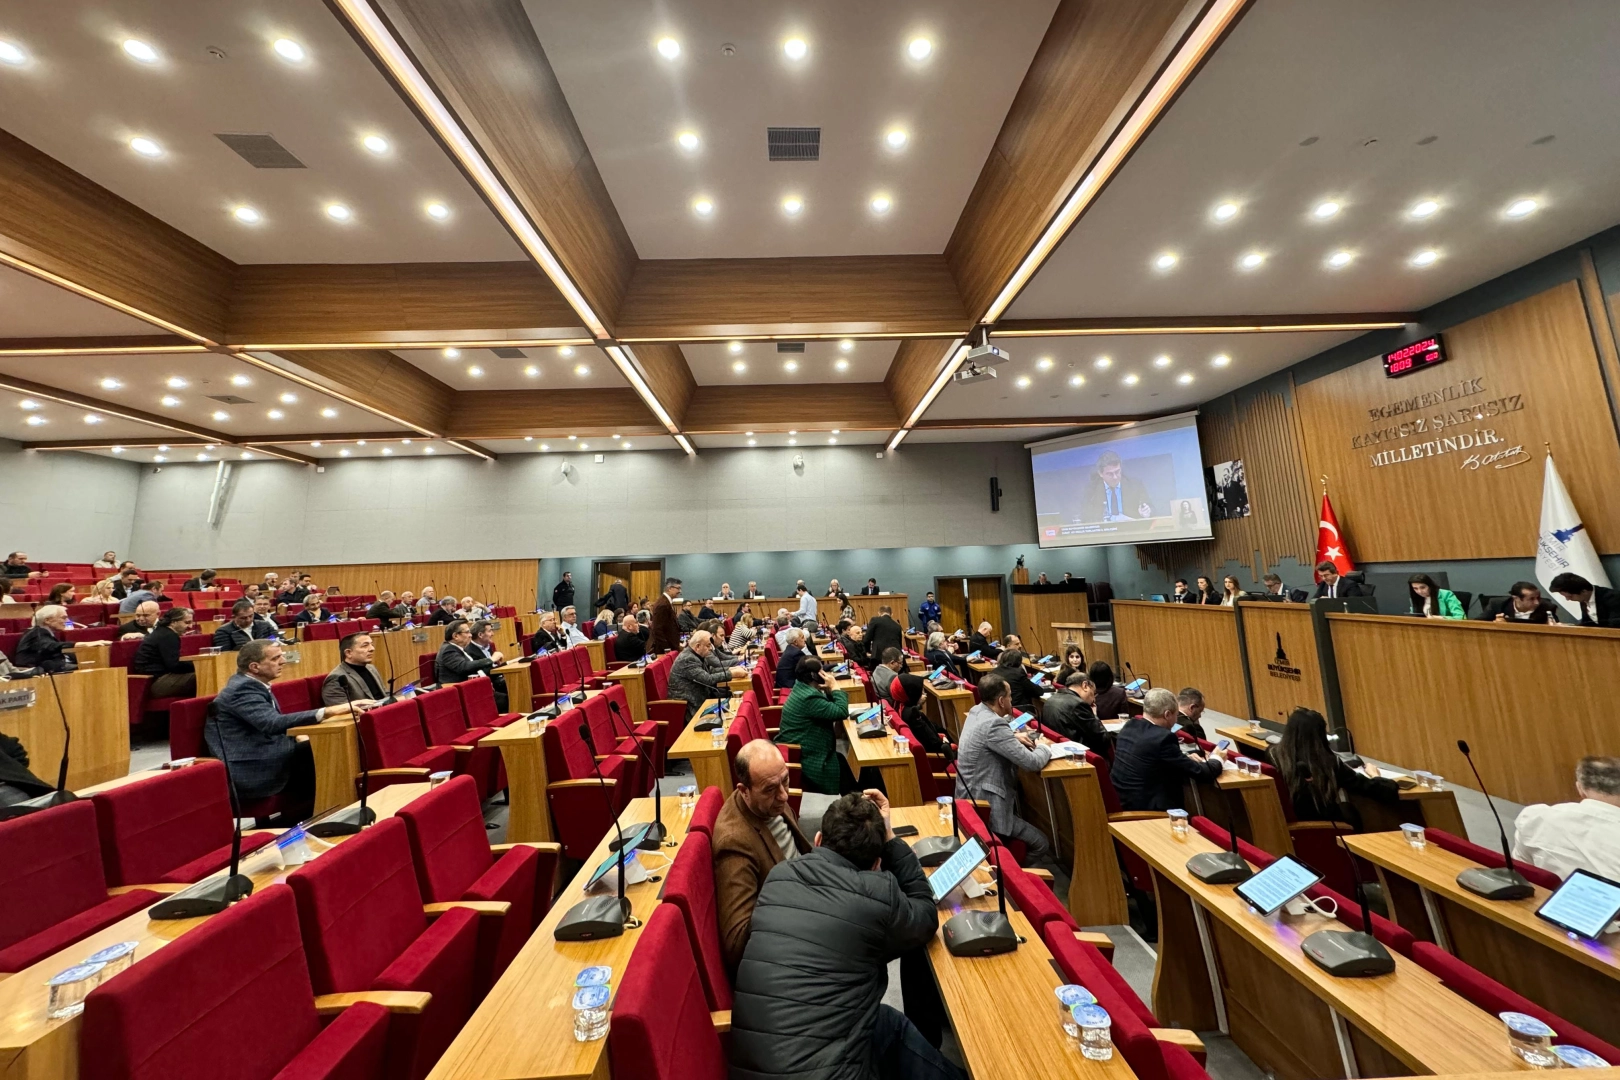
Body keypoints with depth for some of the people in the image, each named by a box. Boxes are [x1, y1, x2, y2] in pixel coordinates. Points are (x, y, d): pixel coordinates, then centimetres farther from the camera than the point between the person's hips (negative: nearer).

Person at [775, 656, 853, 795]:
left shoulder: (802, 688, 4)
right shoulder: (809, 698, -28)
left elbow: (830, 708, 12)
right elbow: (842, 712, -27)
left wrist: (829, 690, -6)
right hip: (804, 758, -10)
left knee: (842, 759, 18)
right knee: (849, 767, 5)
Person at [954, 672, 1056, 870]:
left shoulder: (976, 712, 3)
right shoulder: (993, 724, -27)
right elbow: (1032, 763, -22)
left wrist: (1013, 737, 8)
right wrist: (1045, 749, -1)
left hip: (970, 797, 10)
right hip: (984, 805, -10)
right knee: (1042, 845, 2)